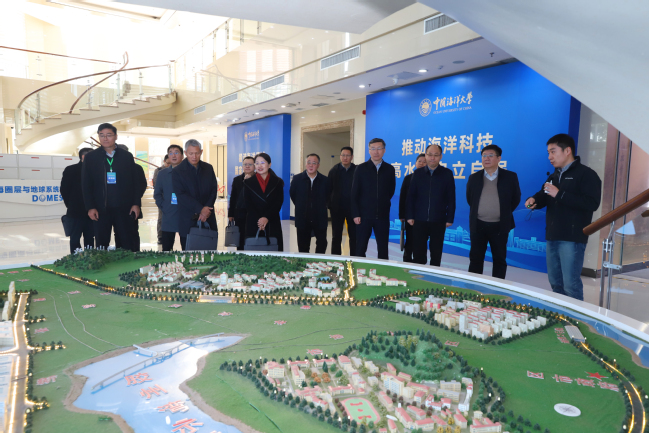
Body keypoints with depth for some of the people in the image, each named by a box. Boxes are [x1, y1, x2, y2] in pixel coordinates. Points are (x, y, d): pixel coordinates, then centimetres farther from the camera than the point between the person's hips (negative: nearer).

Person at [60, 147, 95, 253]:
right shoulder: (70, 170, -1)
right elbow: (64, 189, 0)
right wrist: (70, 205, 0)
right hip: (76, 212, -4)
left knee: (90, 238, 8)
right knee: (75, 238, 2)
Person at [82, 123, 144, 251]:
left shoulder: (127, 156, 7)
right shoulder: (90, 157, 6)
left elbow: (135, 182, 5)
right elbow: (86, 185, 3)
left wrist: (136, 204, -3)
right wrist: (90, 207, -5)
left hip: (124, 209, 0)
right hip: (101, 209, 0)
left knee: (128, 245, 0)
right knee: (101, 246, 6)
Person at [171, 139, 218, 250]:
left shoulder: (208, 168, 10)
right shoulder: (177, 171, -2)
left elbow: (214, 190, 7)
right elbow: (181, 195, -9)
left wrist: (206, 210, -8)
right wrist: (200, 209, -15)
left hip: (207, 217, 3)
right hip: (187, 220, -3)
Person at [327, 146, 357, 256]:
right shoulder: (334, 170, 1)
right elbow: (329, 189, 1)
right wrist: (330, 205, -5)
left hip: (352, 208, -1)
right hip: (337, 208, 1)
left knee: (354, 236, 7)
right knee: (336, 236, 10)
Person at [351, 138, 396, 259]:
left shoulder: (389, 169, 4)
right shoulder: (361, 168, 0)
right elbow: (354, 193, -2)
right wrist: (356, 214, -7)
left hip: (383, 215, 2)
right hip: (364, 215, -1)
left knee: (383, 249, 7)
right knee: (360, 248, 4)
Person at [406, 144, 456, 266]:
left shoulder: (447, 174, -1)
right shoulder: (417, 173, 4)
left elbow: (451, 198, 0)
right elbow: (411, 196, 3)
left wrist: (450, 218, -3)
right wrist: (410, 216, -2)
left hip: (438, 221, -1)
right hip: (419, 220, 1)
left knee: (436, 254, 9)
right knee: (418, 253, 7)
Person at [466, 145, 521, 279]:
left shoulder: (510, 177, -1)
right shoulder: (474, 178, 4)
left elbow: (516, 198, 6)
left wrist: (505, 213, 7)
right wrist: (478, 212, 12)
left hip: (499, 226, -1)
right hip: (478, 225, 2)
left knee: (499, 259, 6)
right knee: (475, 258, 5)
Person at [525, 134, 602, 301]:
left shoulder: (586, 174, -7)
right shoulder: (554, 176, 17)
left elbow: (592, 204, -19)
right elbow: (544, 197, 22)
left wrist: (560, 194, -22)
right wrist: (534, 200, -3)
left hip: (572, 239, -8)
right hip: (552, 237, 8)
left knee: (571, 285, -7)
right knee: (555, 283, 15)